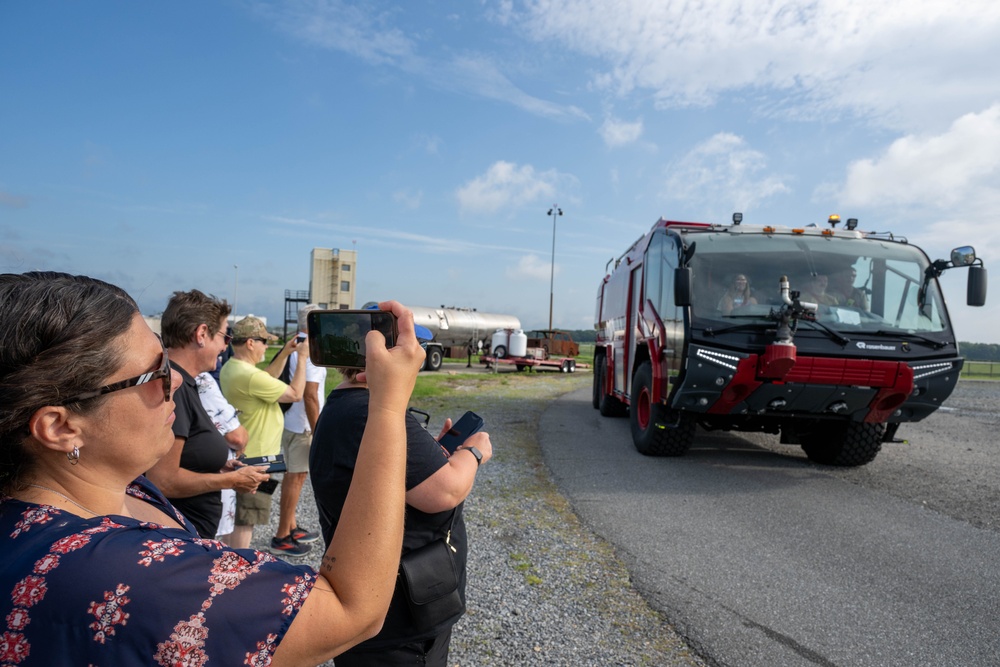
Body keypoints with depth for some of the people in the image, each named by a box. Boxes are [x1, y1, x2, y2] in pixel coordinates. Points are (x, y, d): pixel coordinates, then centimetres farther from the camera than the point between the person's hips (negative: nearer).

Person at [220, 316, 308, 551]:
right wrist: (302, 356, -13)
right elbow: (295, 394, -21)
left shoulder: (230, 368, 3)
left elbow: (266, 380, 18)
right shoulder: (248, 375, -28)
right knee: (245, 521, 0)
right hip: (256, 458, -10)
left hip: (242, 454, 10)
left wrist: (285, 353, 8)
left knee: (239, 516, 24)